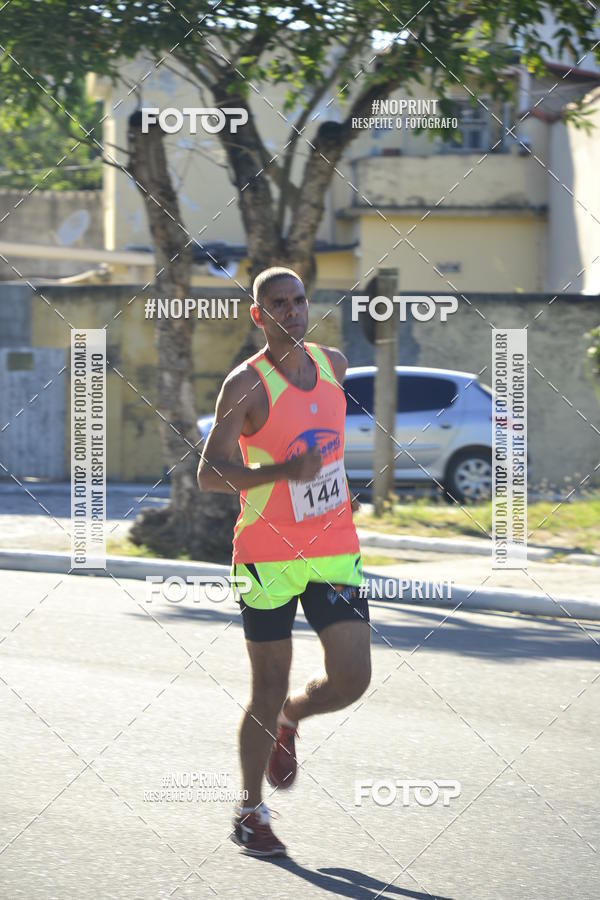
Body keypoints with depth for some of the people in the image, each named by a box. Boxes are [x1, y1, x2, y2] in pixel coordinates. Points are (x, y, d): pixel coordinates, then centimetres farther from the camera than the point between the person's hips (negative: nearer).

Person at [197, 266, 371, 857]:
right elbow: (208, 475, -18)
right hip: (268, 554, -4)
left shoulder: (333, 364, 5)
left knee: (352, 679, -8)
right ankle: (250, 811, 20)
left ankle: (289, 719, 26)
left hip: (335, 548, 5)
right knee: (268, 691, 2)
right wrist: (283, 471, -30)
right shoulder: (246, 385, -12)